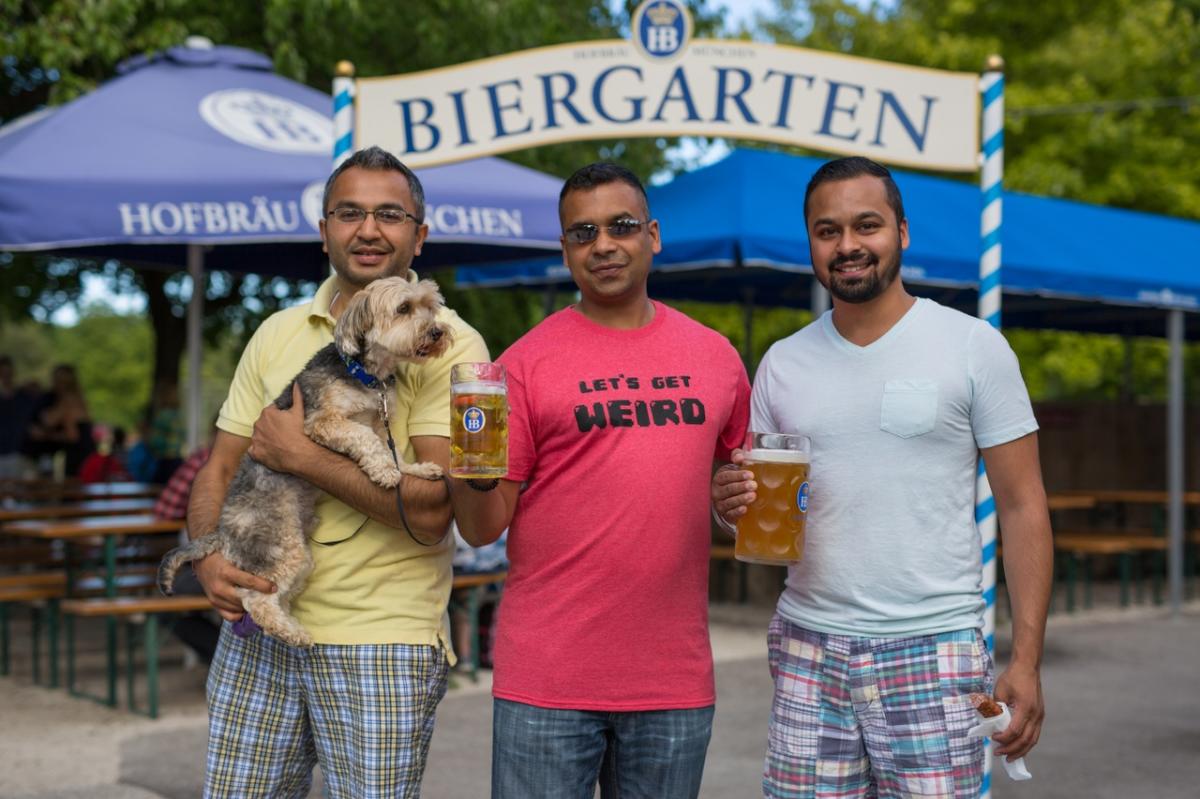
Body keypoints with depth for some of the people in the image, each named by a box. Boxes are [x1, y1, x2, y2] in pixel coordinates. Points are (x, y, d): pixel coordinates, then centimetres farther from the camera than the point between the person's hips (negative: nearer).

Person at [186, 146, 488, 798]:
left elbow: (431, 512, -17)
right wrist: (209, 559, -7)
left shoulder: (449, 347, -7)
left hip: (383, 645, -5)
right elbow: (219, 468, 13)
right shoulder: (278, 335, 11)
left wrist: (299, 456, -13)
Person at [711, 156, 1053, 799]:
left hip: (931, 650, -3)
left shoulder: (973, 346, -1)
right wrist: (732, 501, -8)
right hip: (808, 649, 3)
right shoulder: (783, 362, 10)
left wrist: (1026, 660, -8)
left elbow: (1022, 509, -1)